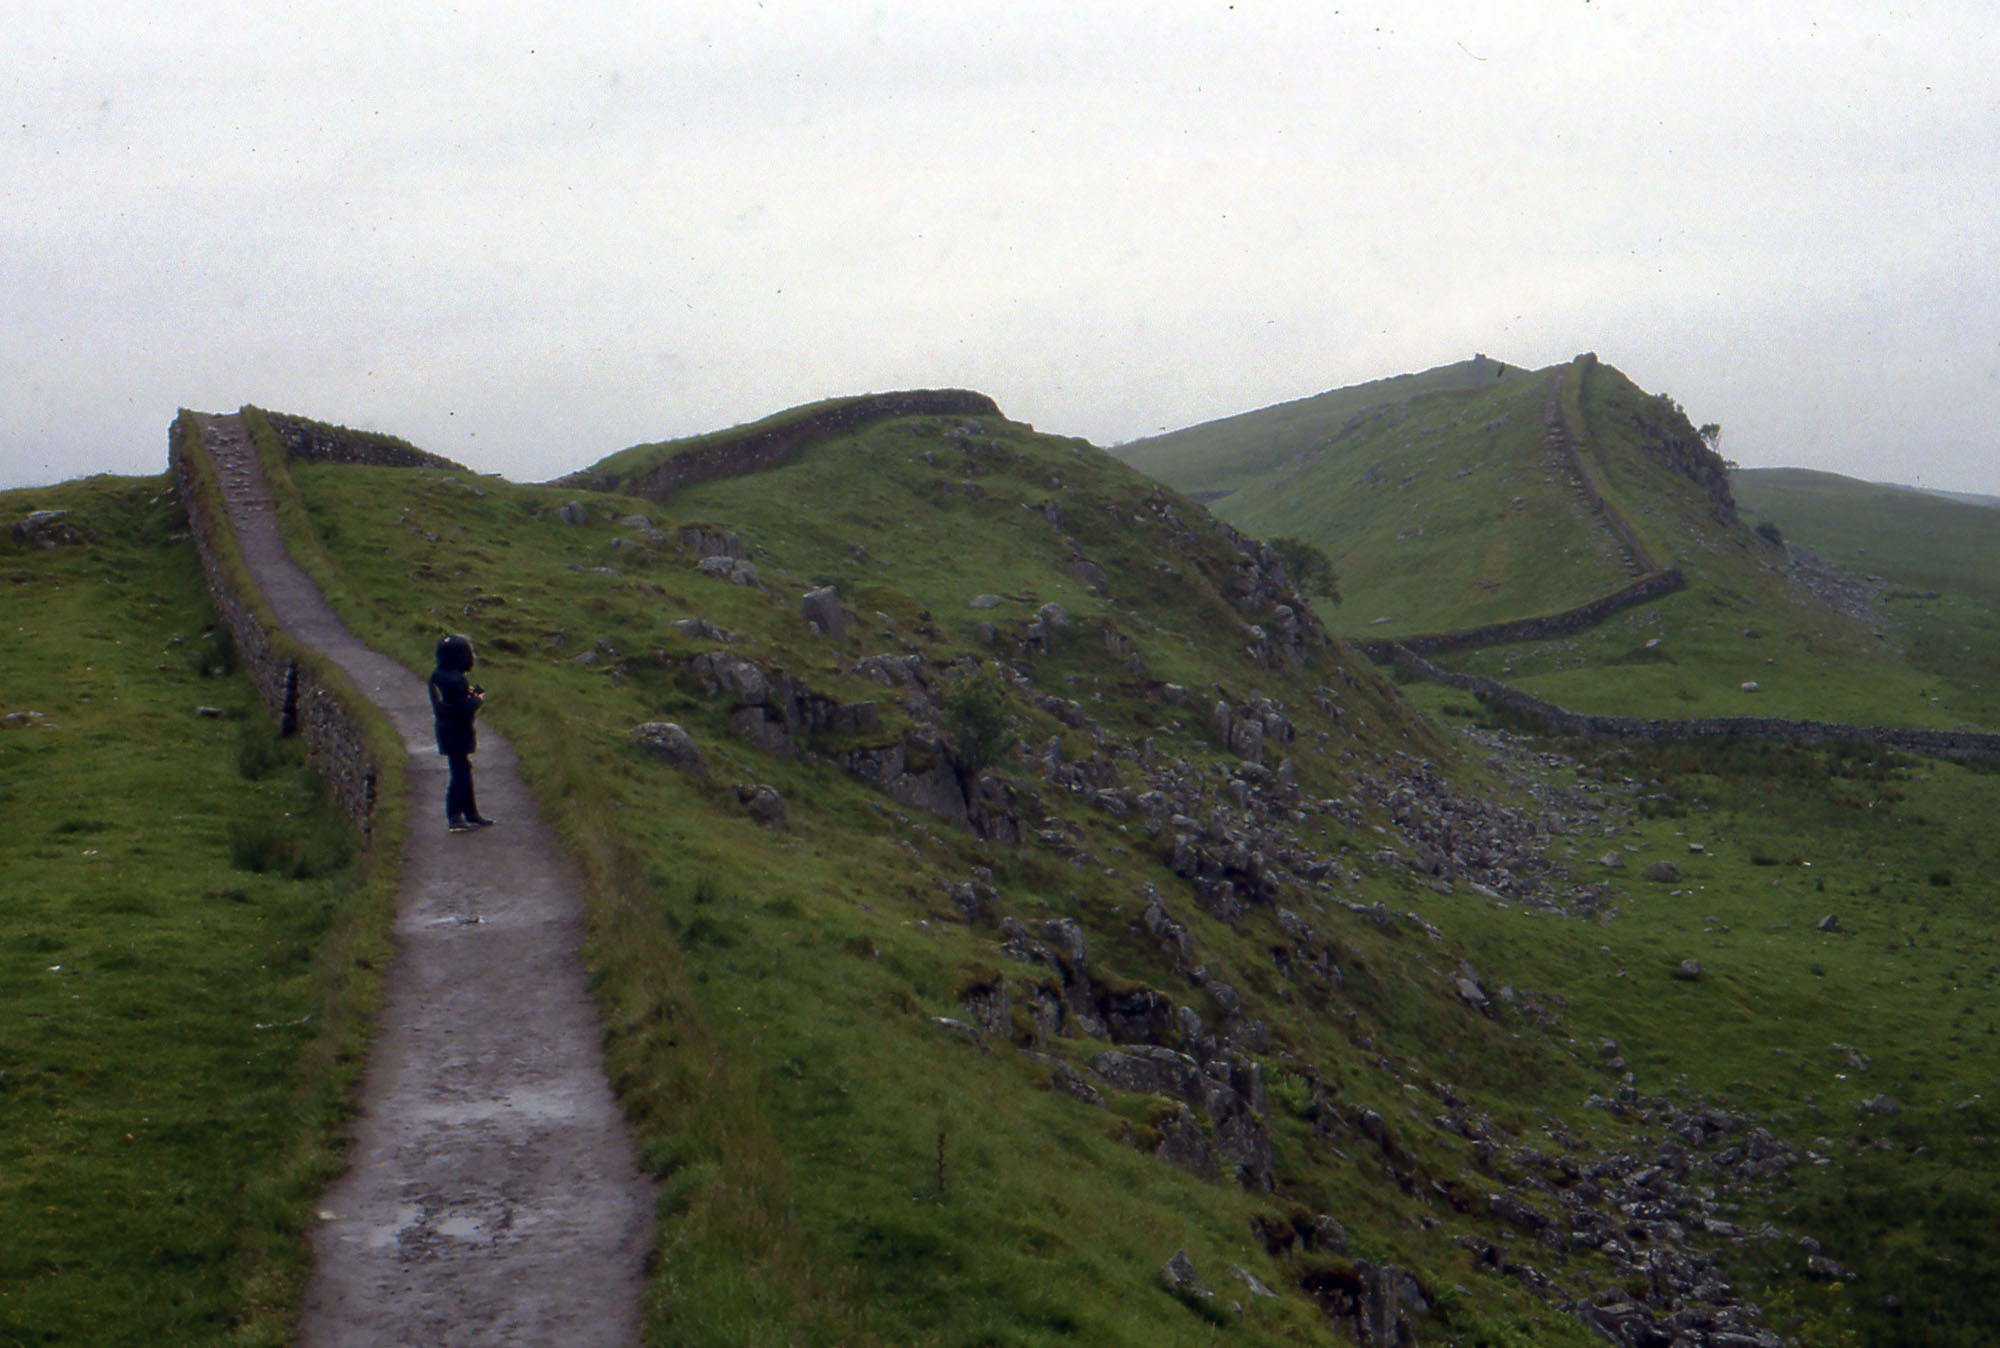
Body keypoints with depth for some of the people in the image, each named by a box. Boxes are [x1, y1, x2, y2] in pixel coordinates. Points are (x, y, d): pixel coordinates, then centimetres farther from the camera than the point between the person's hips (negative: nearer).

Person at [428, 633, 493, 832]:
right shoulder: (456, 680, -23)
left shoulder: (436, 676, 7)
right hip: (458, 732, -10)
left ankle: (471, 814, 26)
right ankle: (454, 817, -2)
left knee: (464, 771, 17)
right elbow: (465, 708, -26)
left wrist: (471, 692, 9)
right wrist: (478, 699, -7)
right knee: (460, 773, -3)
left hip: (445, 731, 10)